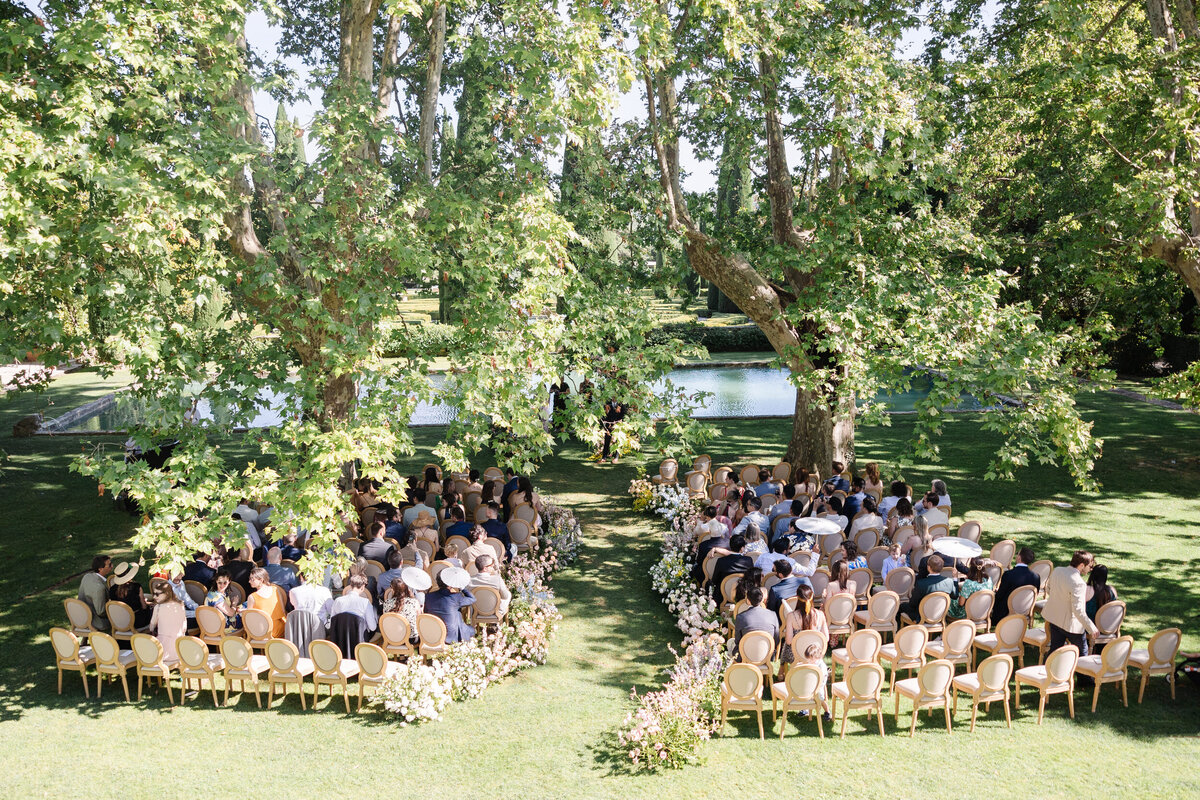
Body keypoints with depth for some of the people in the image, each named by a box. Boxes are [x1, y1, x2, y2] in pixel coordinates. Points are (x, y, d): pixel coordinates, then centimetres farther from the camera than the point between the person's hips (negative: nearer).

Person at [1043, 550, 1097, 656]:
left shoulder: (1057, 571, -6)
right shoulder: (1079, 583, -28)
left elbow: (1048, 589, 11)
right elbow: (1078, 610, -29)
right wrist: (1091, 627, -20)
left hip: (1054, 616, 7)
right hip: (1070, 623, -6)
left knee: (1055, 648, 16)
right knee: (1082, 652, 16)